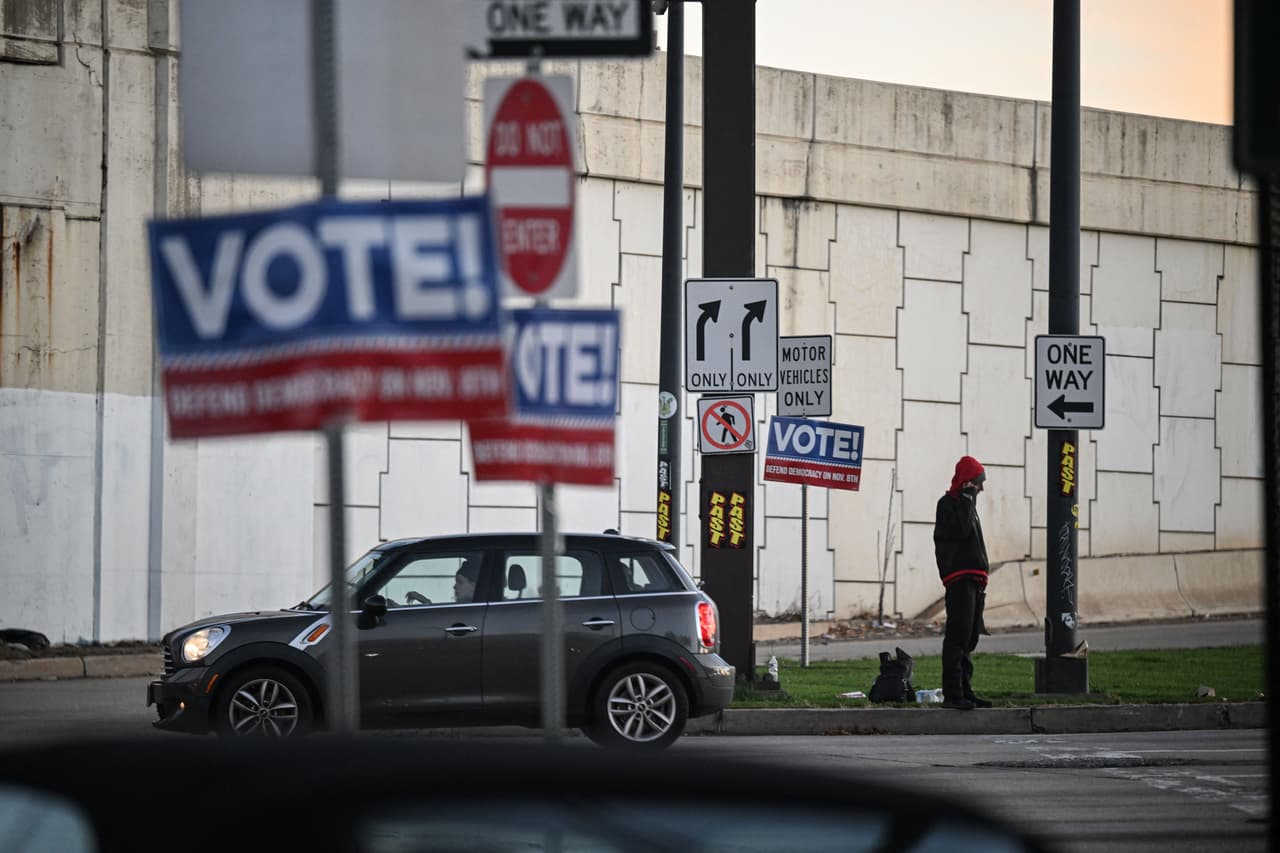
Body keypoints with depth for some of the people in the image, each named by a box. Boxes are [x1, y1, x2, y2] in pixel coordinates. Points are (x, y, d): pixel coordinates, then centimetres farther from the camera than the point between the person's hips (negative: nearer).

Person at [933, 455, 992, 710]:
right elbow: (961, 531, -22)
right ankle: (952, 694, -16)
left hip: (973, 582, 10)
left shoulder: (966, 504, 24)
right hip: (959, 580, -10)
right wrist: (968, 499, -16)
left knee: (969, 639, 10)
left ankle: (964, 691, 14)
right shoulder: (948, 504, -4)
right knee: (958, 637, -13)